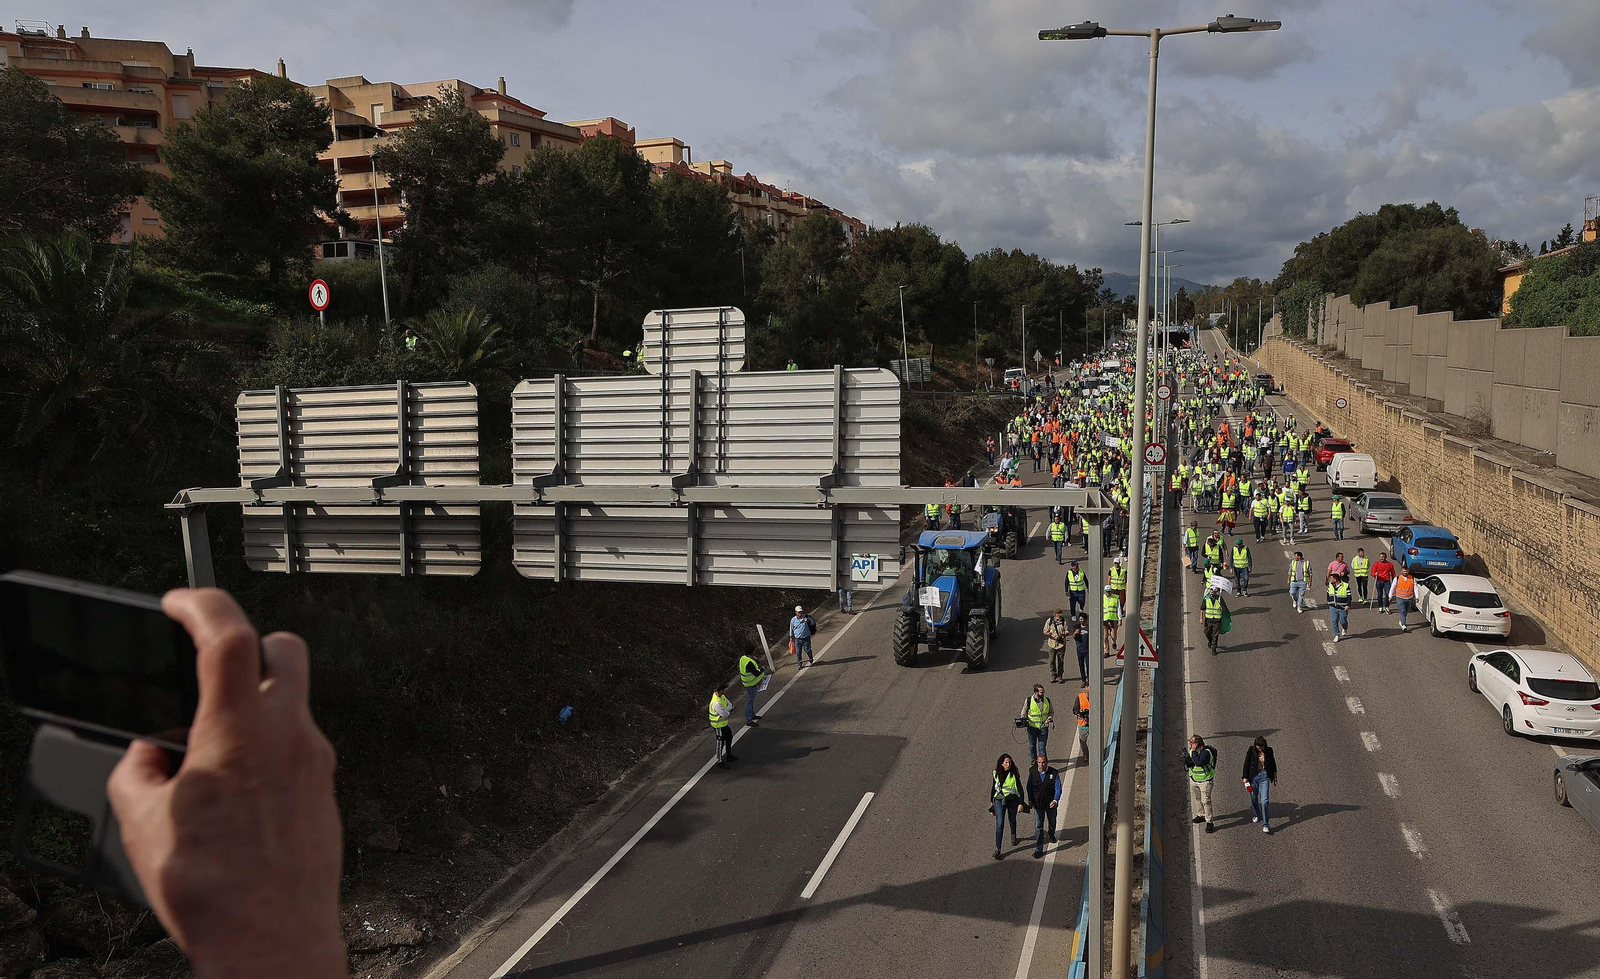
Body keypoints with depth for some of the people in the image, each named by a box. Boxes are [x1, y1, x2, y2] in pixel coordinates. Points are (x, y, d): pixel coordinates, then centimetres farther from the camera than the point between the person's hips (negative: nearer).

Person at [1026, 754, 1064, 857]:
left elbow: (1058, 788, -14)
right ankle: (1038, 849, 1)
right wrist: (1030, 800, 2)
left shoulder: (1054, 773, -14)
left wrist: (1055, 800, -28)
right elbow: (1029, 787, 3)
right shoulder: (1032, 772, -8)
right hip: (1037, 803, 0)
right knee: (1038, 826, -3)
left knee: (1052, 822, 25)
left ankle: (1052, 835, 56)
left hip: (1051, 803, 0)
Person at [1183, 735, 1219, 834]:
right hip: (1193, 779, 8)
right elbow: (1188, 764, 8)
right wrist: (1186, 762, -15)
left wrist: (1193, 752, -28)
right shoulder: (1192, 750, 2)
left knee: (1206, 801, -8)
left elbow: (1198, 762, -35)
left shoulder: (1206, 752, -22)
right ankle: (1201, 815, 37)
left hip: (1205, 780, -8)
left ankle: (1209, 822, -2)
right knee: (1196, 799, 18)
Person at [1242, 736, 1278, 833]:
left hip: (1264, 776, -1)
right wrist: (1245, 778, -4)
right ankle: (1257, 815, 43)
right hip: (1253, 776, 1)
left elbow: (1273, 763, 11)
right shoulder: (1251, 751, -8)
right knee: (1254, 798, 15)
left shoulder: (1268, 751, -4)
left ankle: (1265, 825, -8)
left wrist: (1275, 776, 17)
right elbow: (1246, 764, -2)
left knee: (1264, 800, -9)